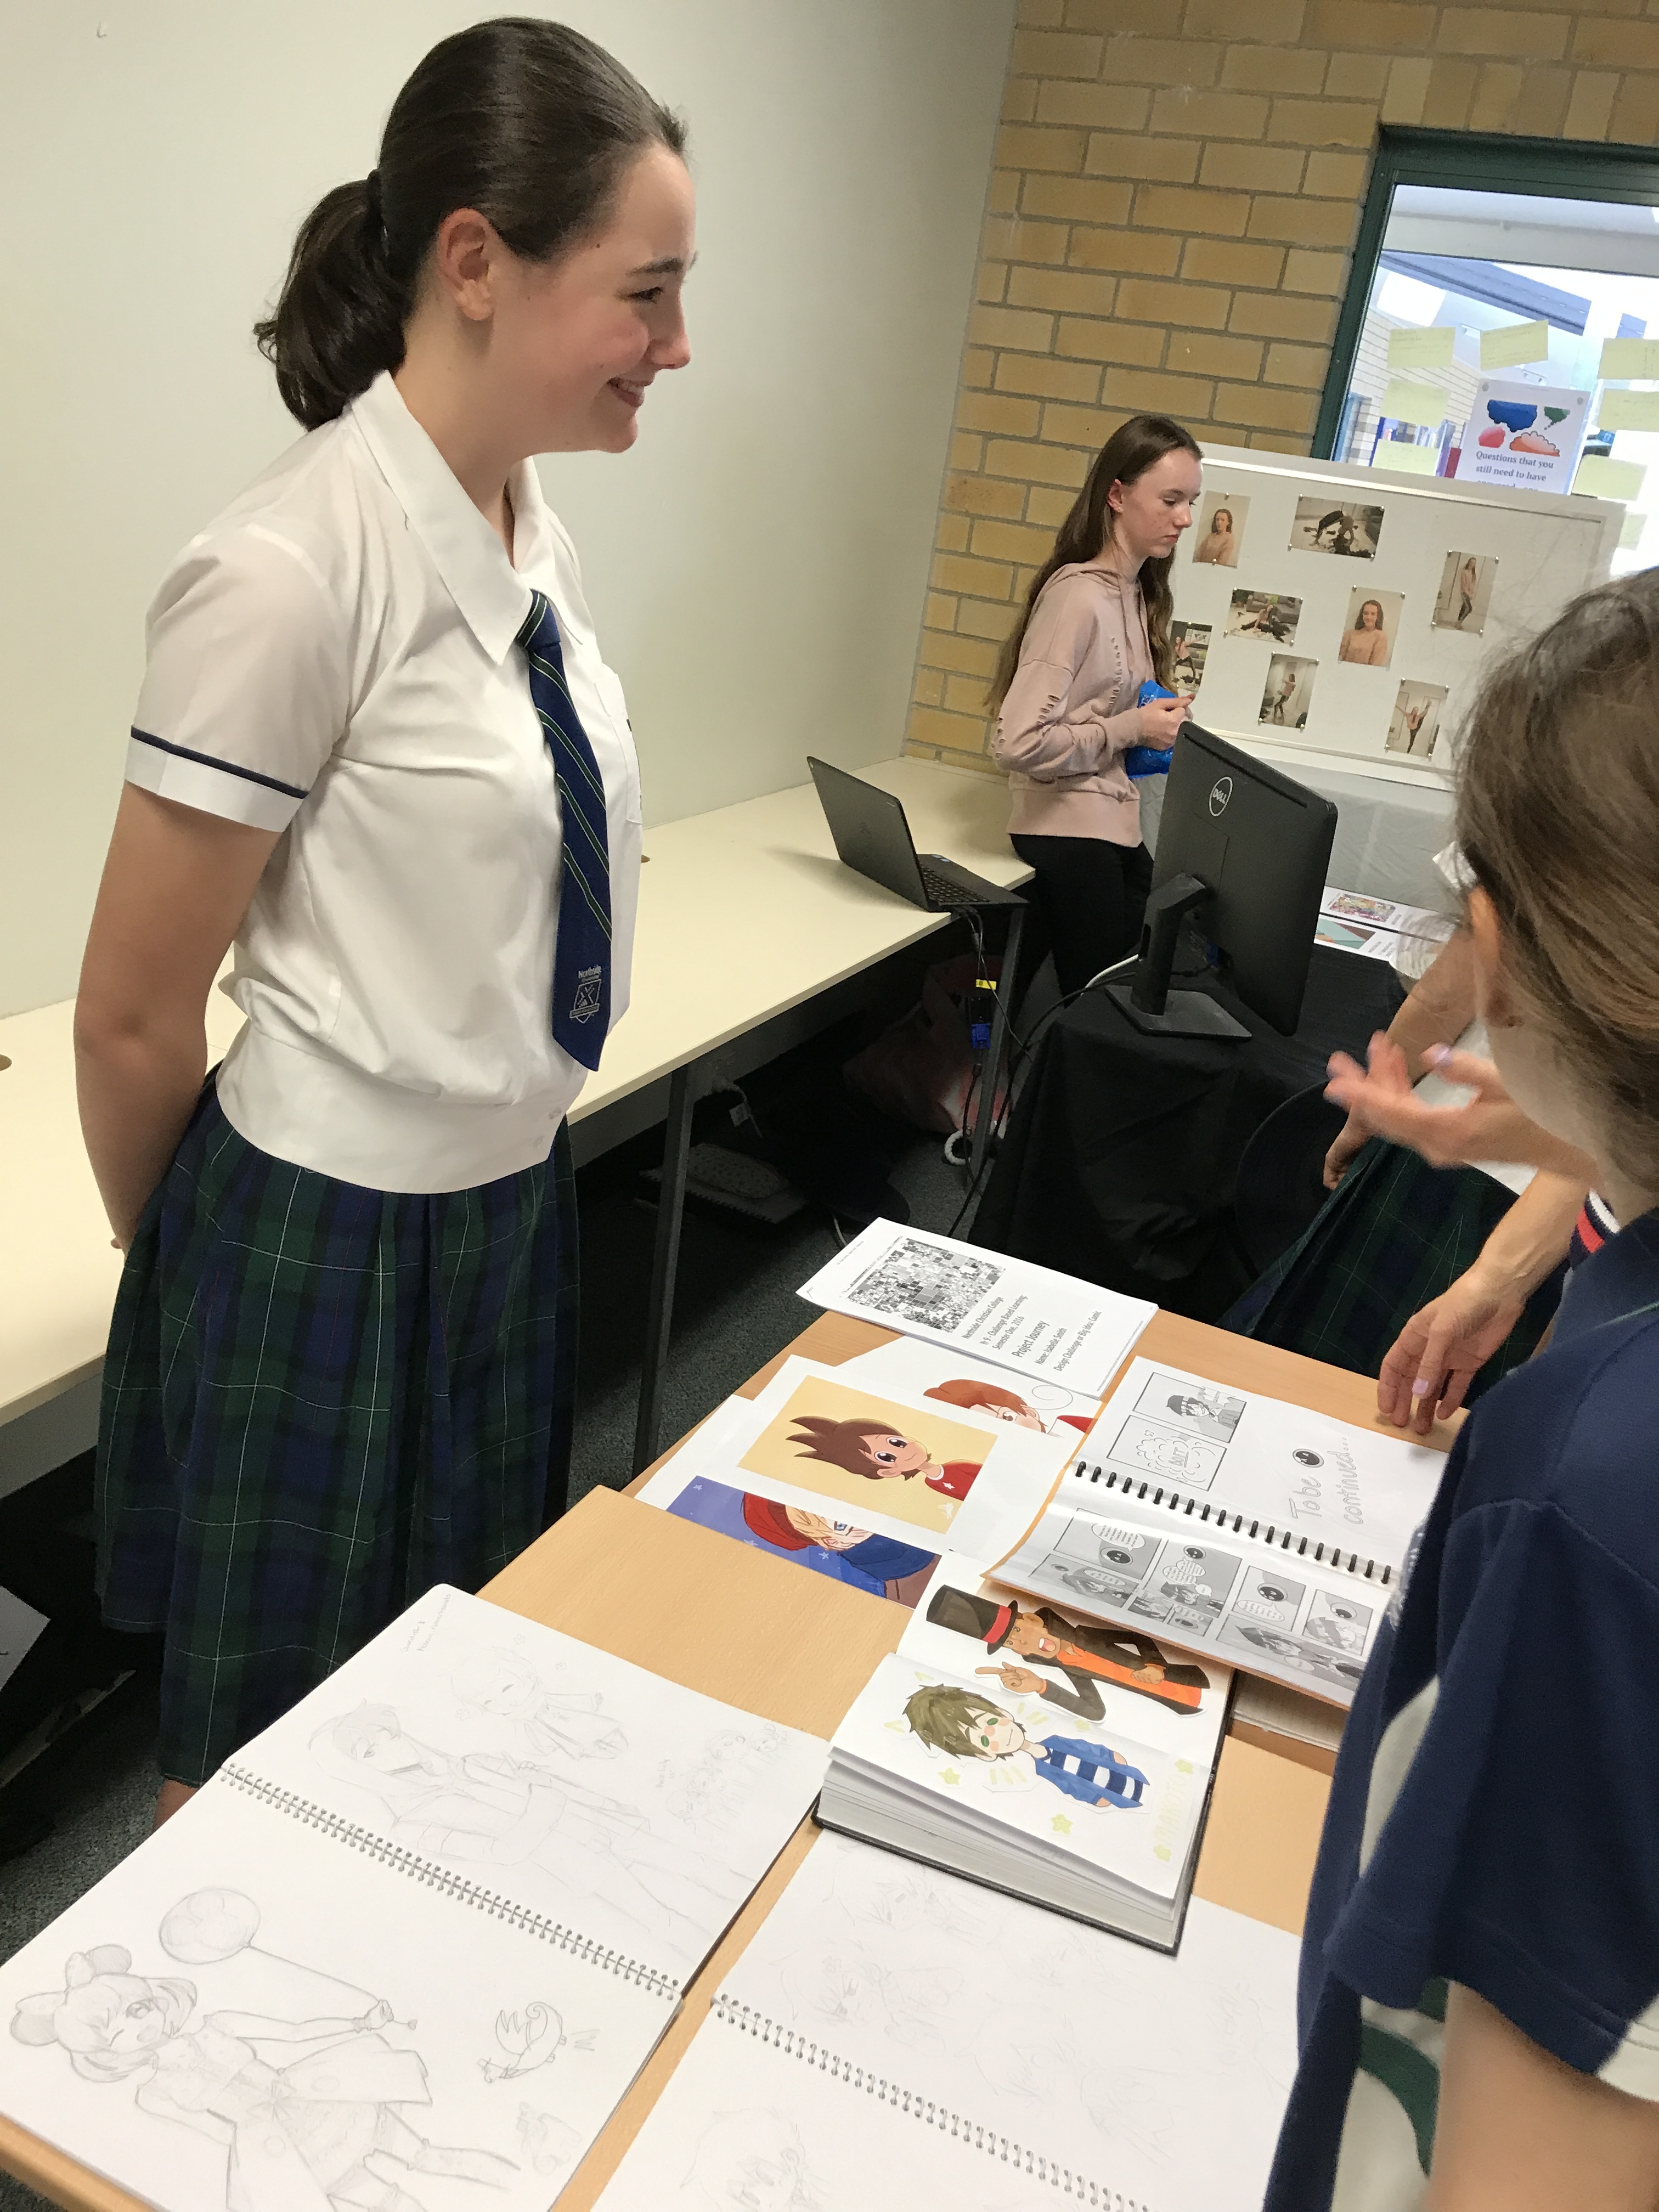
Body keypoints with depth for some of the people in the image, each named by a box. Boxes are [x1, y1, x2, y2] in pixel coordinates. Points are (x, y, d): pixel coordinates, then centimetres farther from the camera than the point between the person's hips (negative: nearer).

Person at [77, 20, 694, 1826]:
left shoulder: (534, 536, 2)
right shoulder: (290, 573, -23)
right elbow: (134, 1019, -15)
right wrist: (186, 1263, 3)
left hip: (514, 1203, 7)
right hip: (334, 1247, -7)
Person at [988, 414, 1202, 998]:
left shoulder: (1137, 592, 9)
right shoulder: (1079, 596, -17)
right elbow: (1018, 742, -24)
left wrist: (1158, 721, 2)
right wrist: (1132, 728, -16)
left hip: (1118, 827, 9)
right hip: (1072, 834, -8)